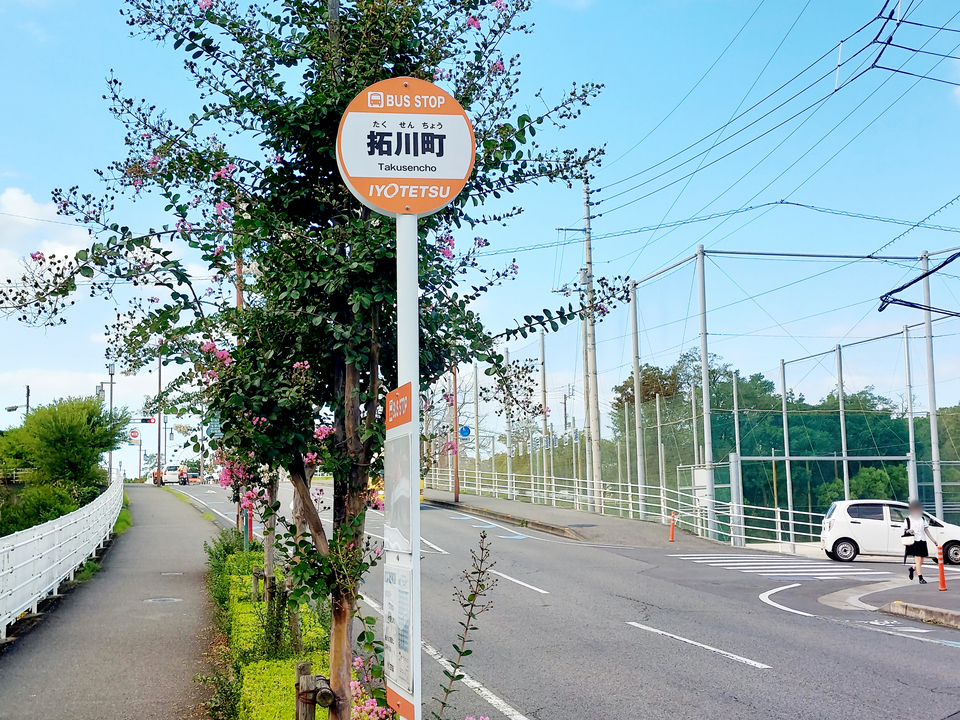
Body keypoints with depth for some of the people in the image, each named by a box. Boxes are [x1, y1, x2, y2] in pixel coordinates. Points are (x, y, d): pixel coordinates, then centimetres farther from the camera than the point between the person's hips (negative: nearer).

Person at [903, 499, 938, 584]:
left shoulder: (923, 519, 13)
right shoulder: (908, 519, 1)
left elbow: (926, 530, 16)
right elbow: (905, 531, 3)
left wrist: (933, 539, 12)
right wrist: (908, 531, -20)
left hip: (922, 541, 5)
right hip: (914, 542, -5)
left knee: (921, 562, 7)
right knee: (918, 560, -11)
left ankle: (912, 569, 35)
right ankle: (921, 578, -8)